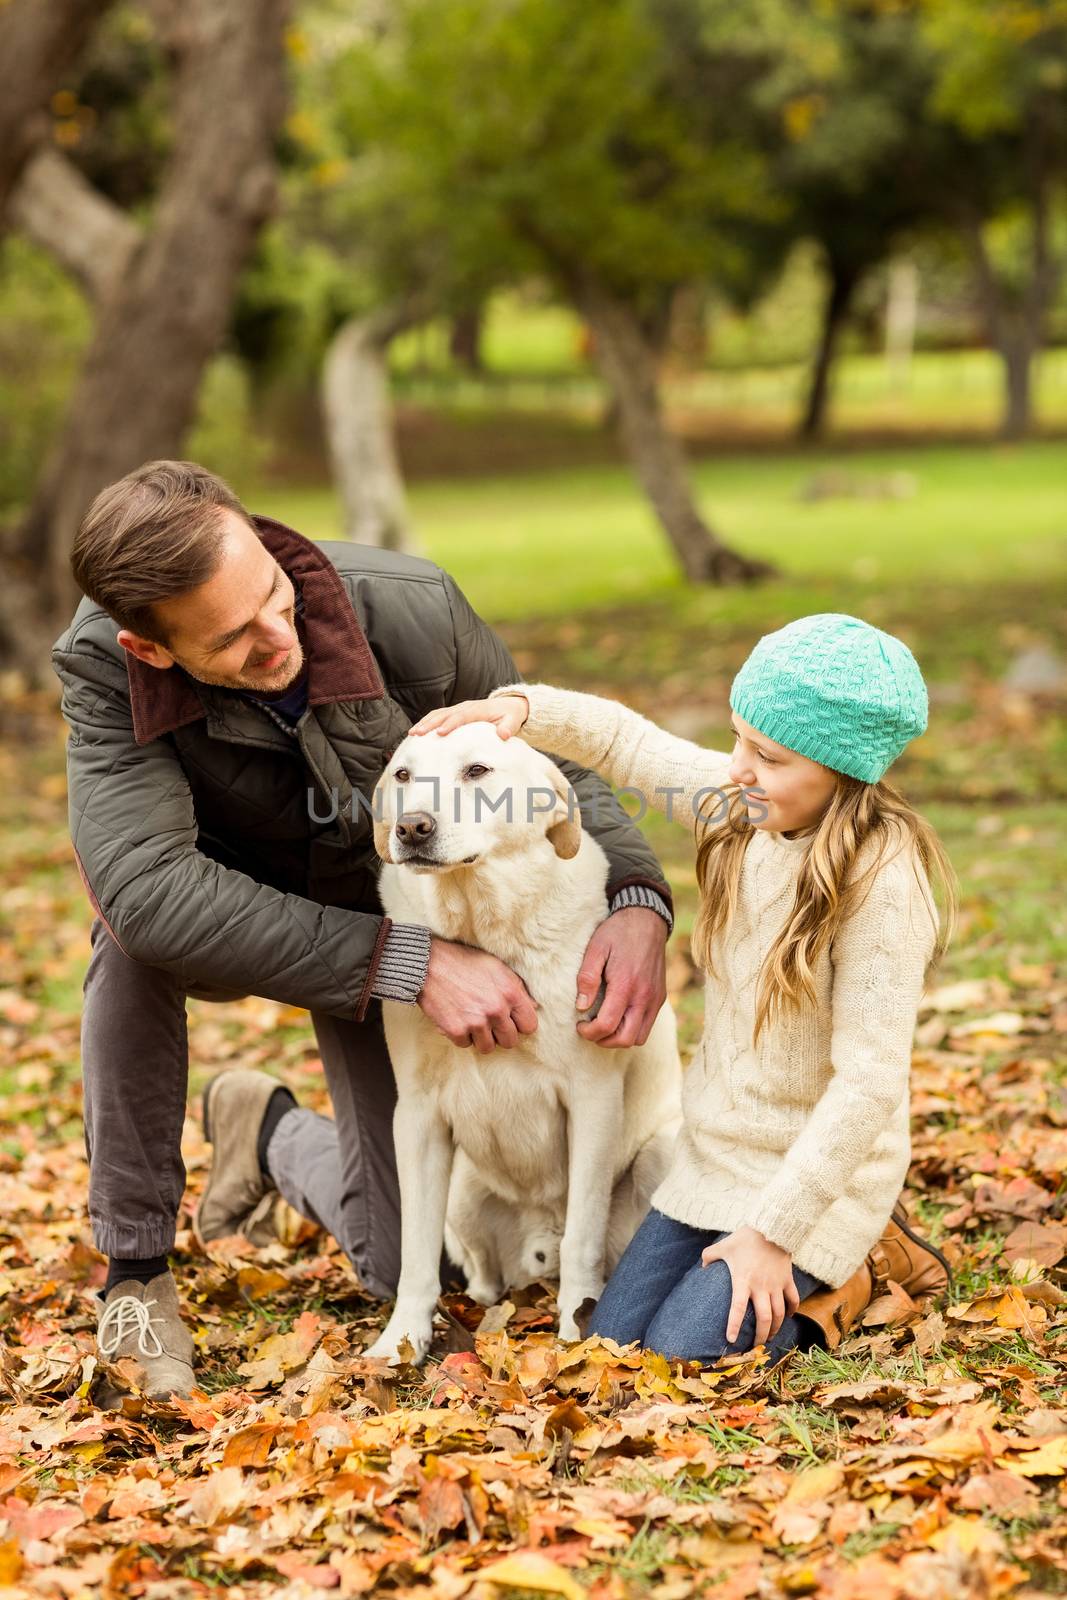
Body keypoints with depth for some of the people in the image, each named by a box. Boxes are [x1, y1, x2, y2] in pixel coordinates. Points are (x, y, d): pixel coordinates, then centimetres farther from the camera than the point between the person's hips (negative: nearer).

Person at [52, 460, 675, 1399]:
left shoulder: (414, 611, -31)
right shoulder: (103, 666, -33)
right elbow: (147, 882, -45)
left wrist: (638, 900, -36)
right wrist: (410, 963, -47)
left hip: (396, 915, 1)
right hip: (233, 925, -1)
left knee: (408, 1265, -1)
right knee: (140, 931, -38)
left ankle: (276, 1136, 34)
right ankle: (135, 1269, -19)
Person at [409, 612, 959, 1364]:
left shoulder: (881, 886, -25)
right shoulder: (740, 806, -5)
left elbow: (869, 1082, -24)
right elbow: (629, 743, 11)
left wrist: (772, 1232, -22)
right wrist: (524, 706, -9)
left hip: (815, 1173, -7)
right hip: (714, 1155, 7)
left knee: (684, 1354, -15)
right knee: (612, 1338, 5)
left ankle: (843, 1274, 9)